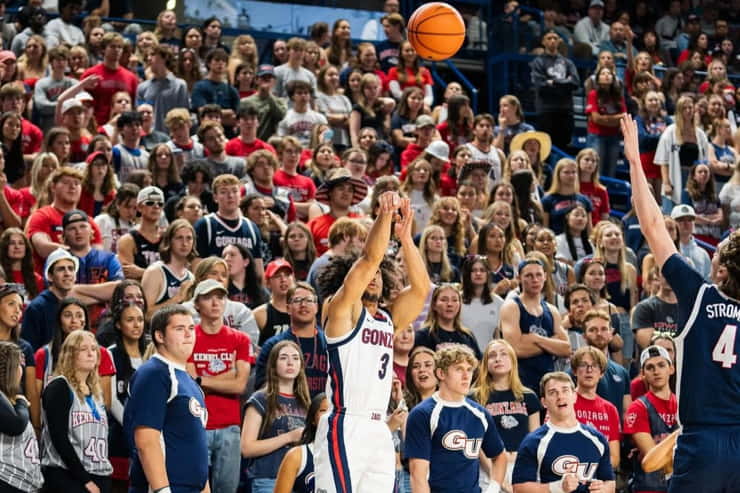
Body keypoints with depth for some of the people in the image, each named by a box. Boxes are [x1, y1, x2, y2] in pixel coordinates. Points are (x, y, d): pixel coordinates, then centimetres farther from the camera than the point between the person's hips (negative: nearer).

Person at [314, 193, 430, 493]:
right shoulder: (342, 309, 1)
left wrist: (405, 236, 4)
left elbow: (420, 288, 9)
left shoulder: (388, 321, 18)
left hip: (379, 431, 7)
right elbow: (369, 259, -10)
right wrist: (385, 215, -11)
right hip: (345, 427, -7)